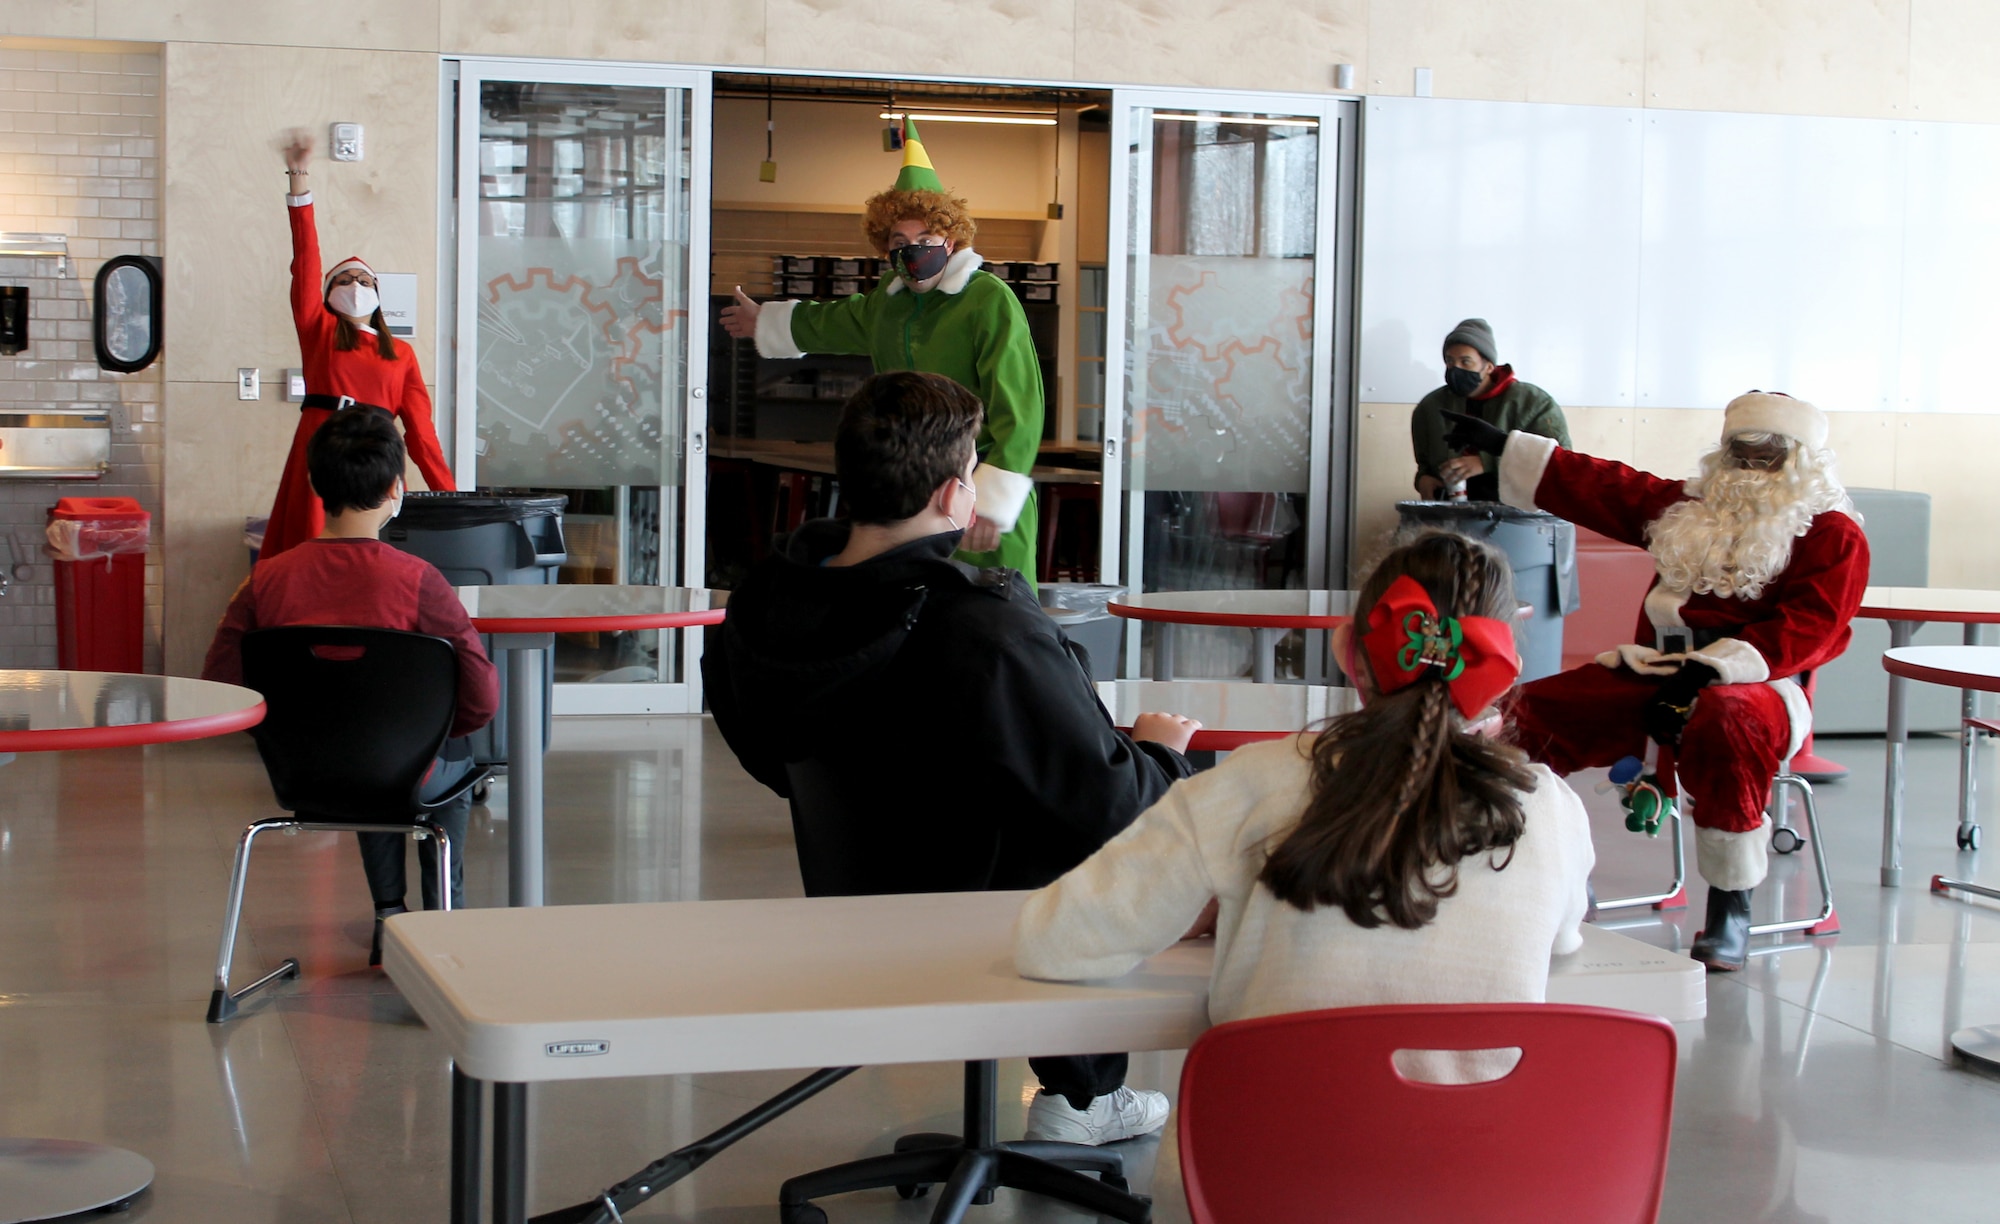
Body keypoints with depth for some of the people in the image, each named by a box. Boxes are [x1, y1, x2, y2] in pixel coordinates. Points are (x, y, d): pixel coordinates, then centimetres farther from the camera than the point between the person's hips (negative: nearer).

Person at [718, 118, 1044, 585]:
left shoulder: (991, 302, -10)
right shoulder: (890, 299, 14)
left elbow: (1018, 411, -15)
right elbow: (834, 321, 39)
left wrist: (992, 501, -20)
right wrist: (766, 323, 55)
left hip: (978, 495, -7)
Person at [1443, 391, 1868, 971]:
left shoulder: (1833, 535, 1)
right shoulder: (1690, 508, 18)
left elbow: (1803, 629, -12)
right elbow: (1600, 487, 22)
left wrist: (1705, 671, -23)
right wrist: (1502, 445, 19)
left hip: (1757, 683, -5)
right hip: (1655, 672, 6)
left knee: (1723, 723, -41)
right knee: (1530, 710, -12)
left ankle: (1732, 907, -29)